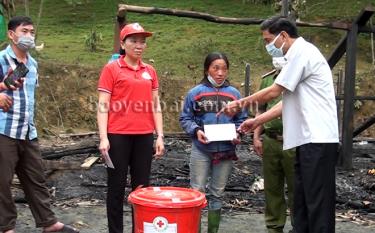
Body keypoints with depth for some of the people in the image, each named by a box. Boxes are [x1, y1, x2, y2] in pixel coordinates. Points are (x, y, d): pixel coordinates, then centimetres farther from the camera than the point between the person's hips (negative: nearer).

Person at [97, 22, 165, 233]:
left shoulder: (150, 71, 11)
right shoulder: (111, 69, -2)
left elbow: (155, 106, 12)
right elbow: (103, 106, -5)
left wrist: (160, 136, 6)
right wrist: (103, 138, -13)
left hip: (144, 136, 4)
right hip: (118, 136, -4)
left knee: (142, 186, 9)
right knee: (117, 186, 5)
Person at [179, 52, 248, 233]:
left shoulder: (234, 94, 3)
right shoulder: (195, 92, -1)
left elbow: (241, 120, 8)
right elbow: (185, 119, 1)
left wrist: (238, 135, -10)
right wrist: (196, 130, -16)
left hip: (226, 151, 2)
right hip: (201, 150, -2)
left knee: (217, 194, 13)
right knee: (197, 192, 2)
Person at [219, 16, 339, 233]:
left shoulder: (302, 52, -10)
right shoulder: (300, 55, 20)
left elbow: (273, 92, -10)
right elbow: (287, 101, 20)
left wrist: (240, 103, 2)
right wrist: (257, 121, 17)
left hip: (317, 140, -10)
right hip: (308, 140, 10)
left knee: (318, 204, -7)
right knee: (302, 201, 12)